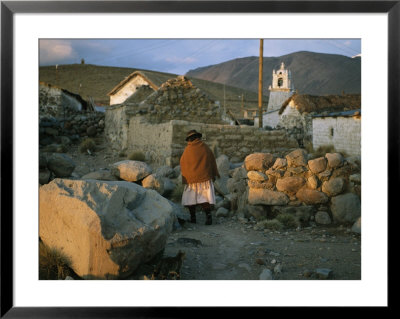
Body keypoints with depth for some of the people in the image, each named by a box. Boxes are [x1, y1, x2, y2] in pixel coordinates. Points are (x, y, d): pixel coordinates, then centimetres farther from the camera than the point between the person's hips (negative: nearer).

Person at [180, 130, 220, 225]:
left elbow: (182, 163, 2)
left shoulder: (188, 149, -6)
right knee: (205, 197, 0)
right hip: (205, 177, 2)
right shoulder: (205, 147, 2)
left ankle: (193, 217, 11)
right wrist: (215, 173, 22)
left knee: (190, 198, 9)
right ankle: (208, 215, -18)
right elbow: (213, 161, 11)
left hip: (191, 178, -2)